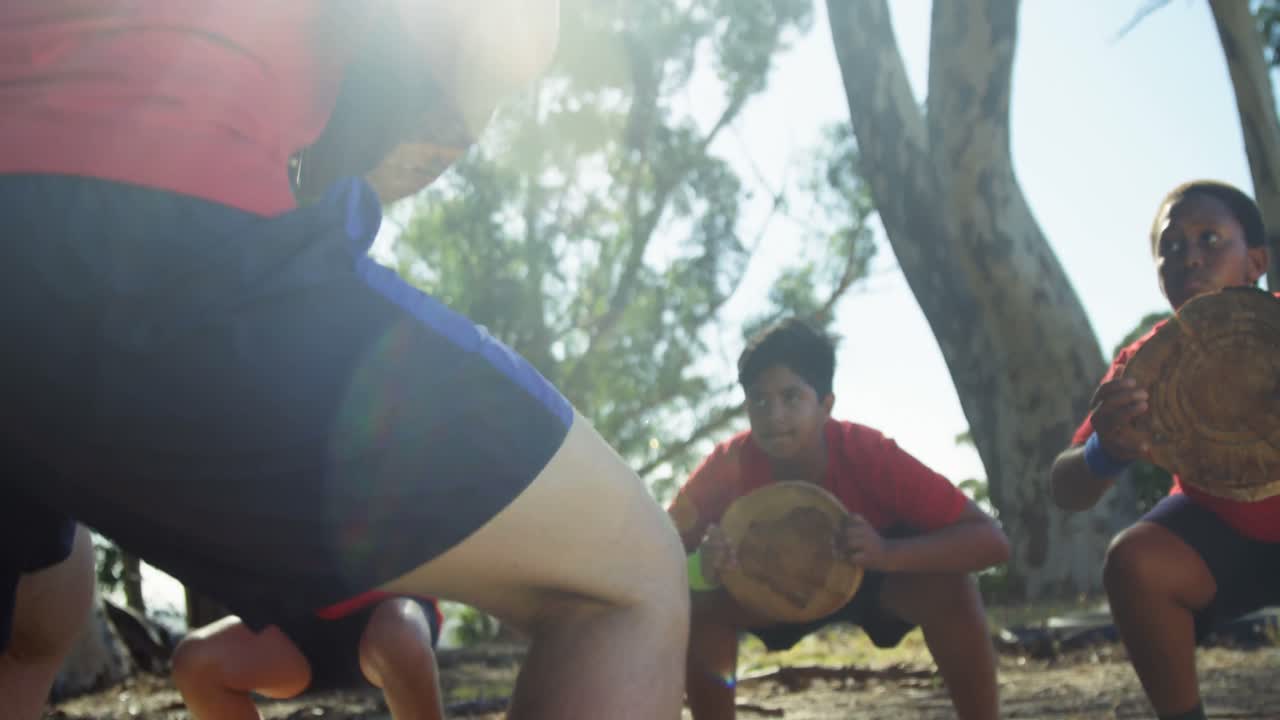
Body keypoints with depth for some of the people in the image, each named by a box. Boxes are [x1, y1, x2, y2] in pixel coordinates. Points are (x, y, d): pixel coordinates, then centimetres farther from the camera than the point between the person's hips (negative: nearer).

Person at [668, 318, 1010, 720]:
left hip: (879, 576, -2)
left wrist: (887, 553, -53)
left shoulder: (869, 453, -35)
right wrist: (702, 557, -46)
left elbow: (991, 540, -37)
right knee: (700, 607, -25)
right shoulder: (732, 461, -29)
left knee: (947, 586, -33)